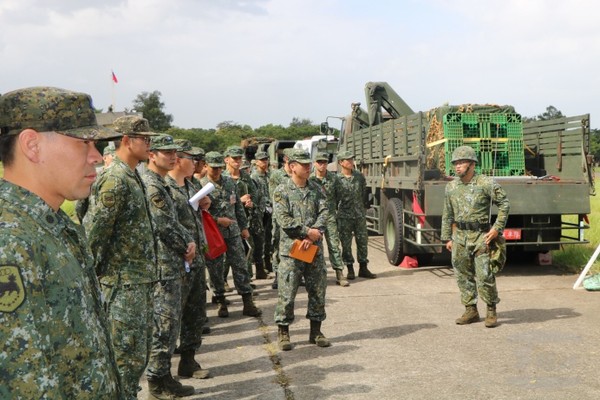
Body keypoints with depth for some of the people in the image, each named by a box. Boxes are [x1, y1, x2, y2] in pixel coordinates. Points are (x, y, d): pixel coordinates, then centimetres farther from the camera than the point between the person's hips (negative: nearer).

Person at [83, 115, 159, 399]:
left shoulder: (132, 178, 14)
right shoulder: (114, 180, -17)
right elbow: (93, 233, -20)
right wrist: (94, 275, -13)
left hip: (140, 281, 10)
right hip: (123, 283, -10)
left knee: (138, 356, 17)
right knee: (127, 358, -2)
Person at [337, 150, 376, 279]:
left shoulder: (359, 176, 7)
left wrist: (365, 207, 12)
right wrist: (334, 211, -2)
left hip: (360, 215, 4)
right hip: (344, 216, -3)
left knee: (363, 241, 6)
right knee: (346, 244, 3)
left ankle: (363, 268, 16)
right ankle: (350, 269, 13)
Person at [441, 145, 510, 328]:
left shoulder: (486, 183, -8)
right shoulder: (451, 187, 8)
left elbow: (504, 203, -2)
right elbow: (447, 214, 15)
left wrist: (497, 228, -8)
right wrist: (447, 238, 12)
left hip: (481, 236, -5)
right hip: (459, 236, 5)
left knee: (484, 276, -8)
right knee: (463, 276, 8)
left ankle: (491, 311, 9)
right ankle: (471, 311, 19)